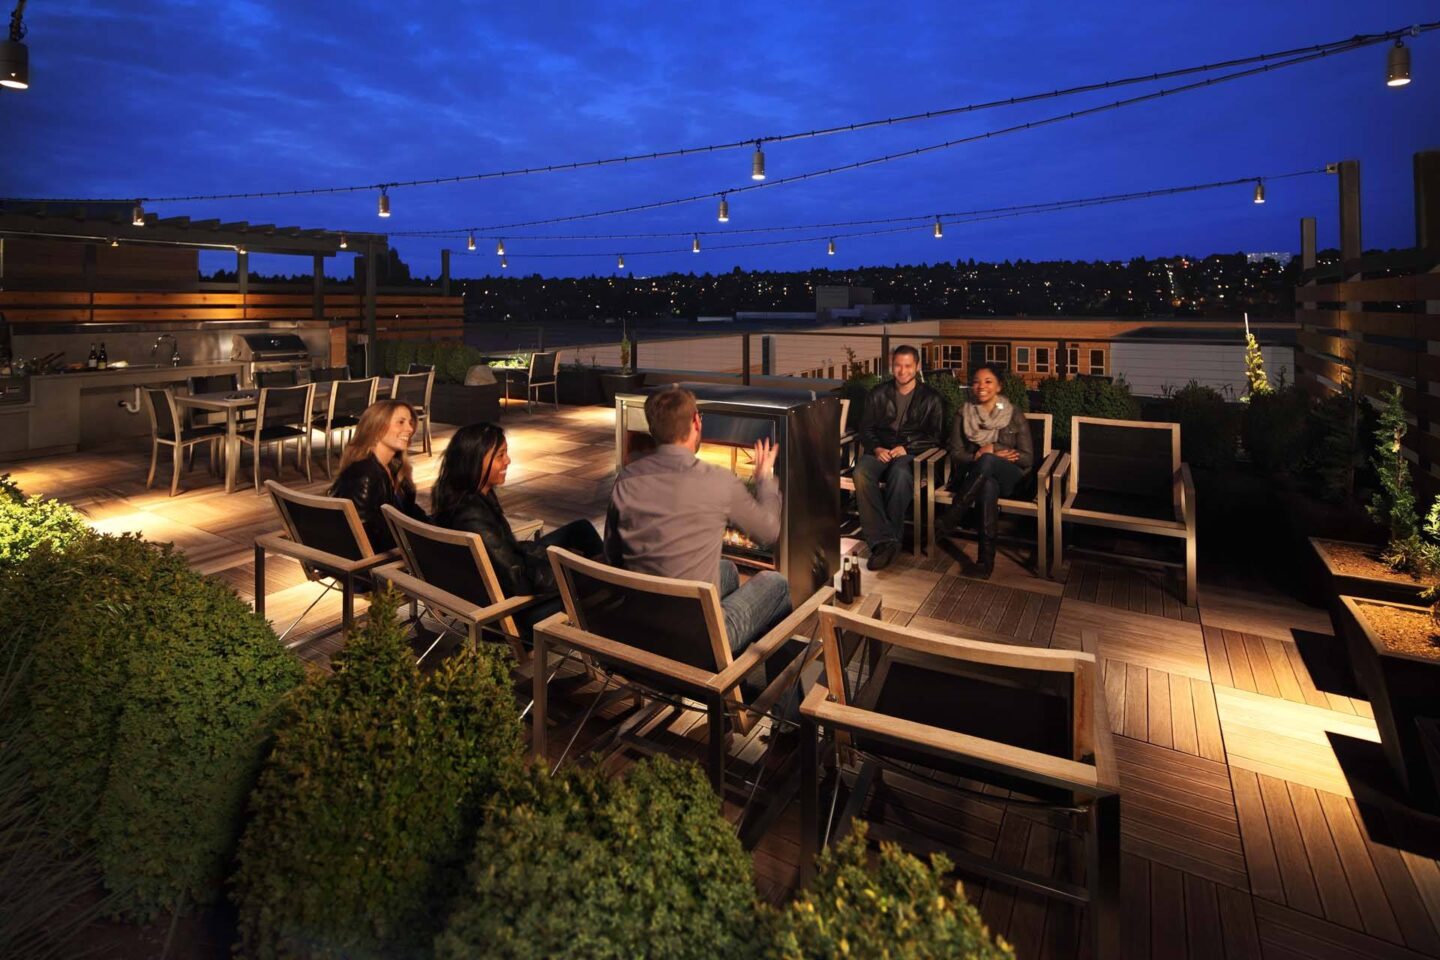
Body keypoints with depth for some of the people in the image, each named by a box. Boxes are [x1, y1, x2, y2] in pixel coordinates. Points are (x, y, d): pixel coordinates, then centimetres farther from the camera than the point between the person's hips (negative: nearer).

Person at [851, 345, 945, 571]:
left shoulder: (931, 399, 12)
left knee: (900, 473, -40)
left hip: (912, 454, -2)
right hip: (880, 451, 2)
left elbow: (935, 437, 6)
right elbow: (865, 428, 15)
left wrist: (906, 448, -10)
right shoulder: (878, 394, 18)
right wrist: (877, 448, -7)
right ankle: (882, 540, -41)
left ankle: (887, 541, -36)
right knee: (862, 472, -34)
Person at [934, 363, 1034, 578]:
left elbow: (1027, 459, -1)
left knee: (987, 461, -38)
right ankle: (987, 554, -41)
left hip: (1007, 478, -1)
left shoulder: (1014, 416, 3)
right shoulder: (963, 415, 8)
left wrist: (990, 452, -14)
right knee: (988, 485, -38)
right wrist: (978, 456, -17)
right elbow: (956, 454, 4)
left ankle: (949, 521, -32)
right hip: (971, 476, 1)